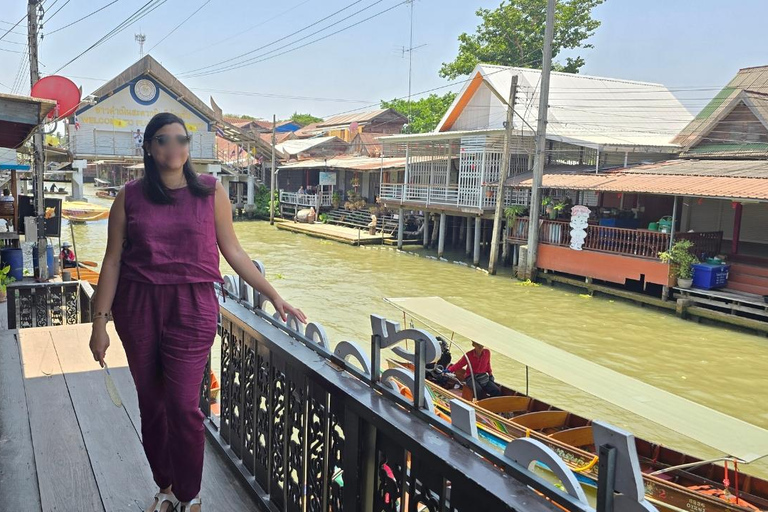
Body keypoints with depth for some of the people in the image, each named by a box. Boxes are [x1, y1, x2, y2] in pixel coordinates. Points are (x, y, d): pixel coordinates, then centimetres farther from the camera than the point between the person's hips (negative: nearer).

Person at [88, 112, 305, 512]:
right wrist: (100, 320, 2)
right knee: (151, 403, 11)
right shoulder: (130, 196, 4)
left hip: (192, 306, -2)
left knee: (183, 405, -4)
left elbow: (232, 251, 5)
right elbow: (113, 260, 4)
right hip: (138, 306, 2)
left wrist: (274, 295, 3)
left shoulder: (210, 192, 2)